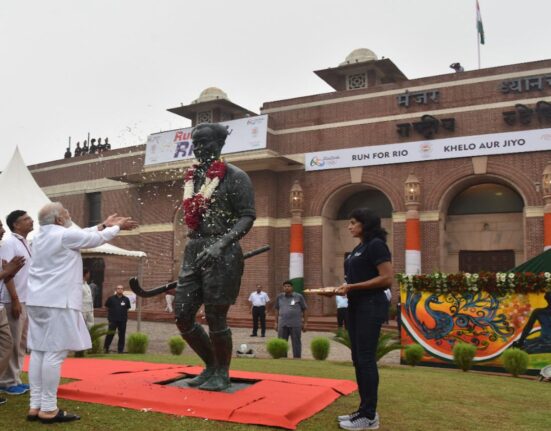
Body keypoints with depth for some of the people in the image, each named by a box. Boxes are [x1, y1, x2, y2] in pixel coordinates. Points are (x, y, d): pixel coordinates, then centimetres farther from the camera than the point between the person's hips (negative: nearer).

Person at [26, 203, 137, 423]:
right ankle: (48, 409, -5)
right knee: (55, 353, -7)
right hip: (58, 301, -9)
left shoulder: (39, 237, 16)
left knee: (38, 351, 8)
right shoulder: (64, 235, -10)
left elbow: (83, 235, 24)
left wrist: (104, 225, 29)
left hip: (38, 301, 9)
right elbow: (97, 239, 3)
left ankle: (35, 406, 10)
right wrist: (117, 227, 19)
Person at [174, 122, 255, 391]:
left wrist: (221, 244, -24)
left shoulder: (234, 176, -5)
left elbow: (248, 217, -12)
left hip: (221, 253, -7)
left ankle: (222, 374, 20)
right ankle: (211, 366, 27)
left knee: (215, 318, -2)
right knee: (182, 316, 6)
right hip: (193, 252, 7)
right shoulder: (192, 177, 16)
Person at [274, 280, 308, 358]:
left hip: (295, 324, -3)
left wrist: (305, 323, 0)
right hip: (282, 324, 3)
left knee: (296, 342, 2)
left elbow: (305, 310, 3)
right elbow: (277, 310, 14)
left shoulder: (299, 297, -2)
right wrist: (276, 323, 12)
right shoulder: (279, 297, 6)